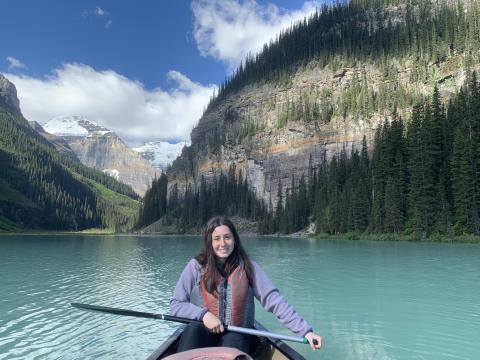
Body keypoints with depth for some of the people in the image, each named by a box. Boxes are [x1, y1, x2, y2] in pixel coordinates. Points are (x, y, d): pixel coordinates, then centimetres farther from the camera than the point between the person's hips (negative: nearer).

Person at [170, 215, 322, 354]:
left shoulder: (247, 267, -3)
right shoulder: (196, 266, -4)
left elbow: (274, 300, -8)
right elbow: (175, 304, -1)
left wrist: (305, 330, -16)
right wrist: (202, 314, -18)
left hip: (237, 334, 1)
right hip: (201, 333, 0)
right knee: (193, 329, -32)